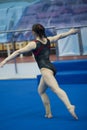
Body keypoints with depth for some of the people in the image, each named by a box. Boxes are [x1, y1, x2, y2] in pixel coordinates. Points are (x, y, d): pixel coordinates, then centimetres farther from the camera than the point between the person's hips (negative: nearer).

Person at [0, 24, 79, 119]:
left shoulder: (33, 44, -4)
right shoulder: (48, 40, 15)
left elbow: (18, 52, -6)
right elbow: (60, 36, 33)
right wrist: (70, 32, 52)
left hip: (45, 69, -8)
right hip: (51, 68, 8)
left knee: (56, 89, -25)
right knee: (41, 91, 21)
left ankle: (69, 107, -44)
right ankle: (48, 113, 17)